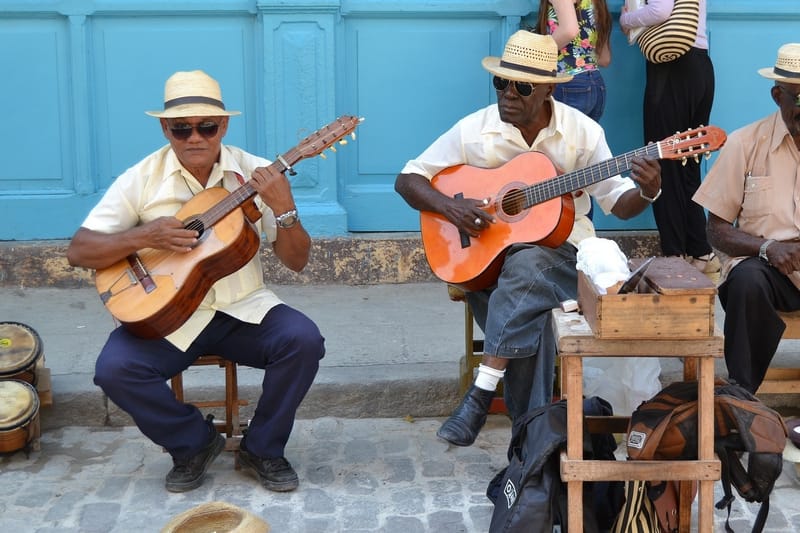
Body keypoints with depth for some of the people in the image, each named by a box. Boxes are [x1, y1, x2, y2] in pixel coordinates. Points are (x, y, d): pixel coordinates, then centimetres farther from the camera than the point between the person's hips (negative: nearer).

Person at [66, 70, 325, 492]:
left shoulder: (257, 175, -1)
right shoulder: (142, 179, -3)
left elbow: (296, 261, -2)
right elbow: (78, 251, -4)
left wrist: (284, 209, -21)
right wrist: (144, 236, -19)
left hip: (243, 309, 1)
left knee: (304, 341, -26)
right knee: (115, 369, -26)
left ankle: (262, 449, 0)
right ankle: (195, 443, 2)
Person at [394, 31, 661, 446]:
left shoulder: (582, 131, -4)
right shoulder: (474, 130, -4)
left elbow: (618, 203, 1)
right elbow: (408, 179, 1)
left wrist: (646, 192, -22)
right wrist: (449, 206, -17)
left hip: (560, 247, -1)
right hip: (489, 253, 1)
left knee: (524, 267, -36)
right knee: (527, 313, -31)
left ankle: (481, 394, -34)